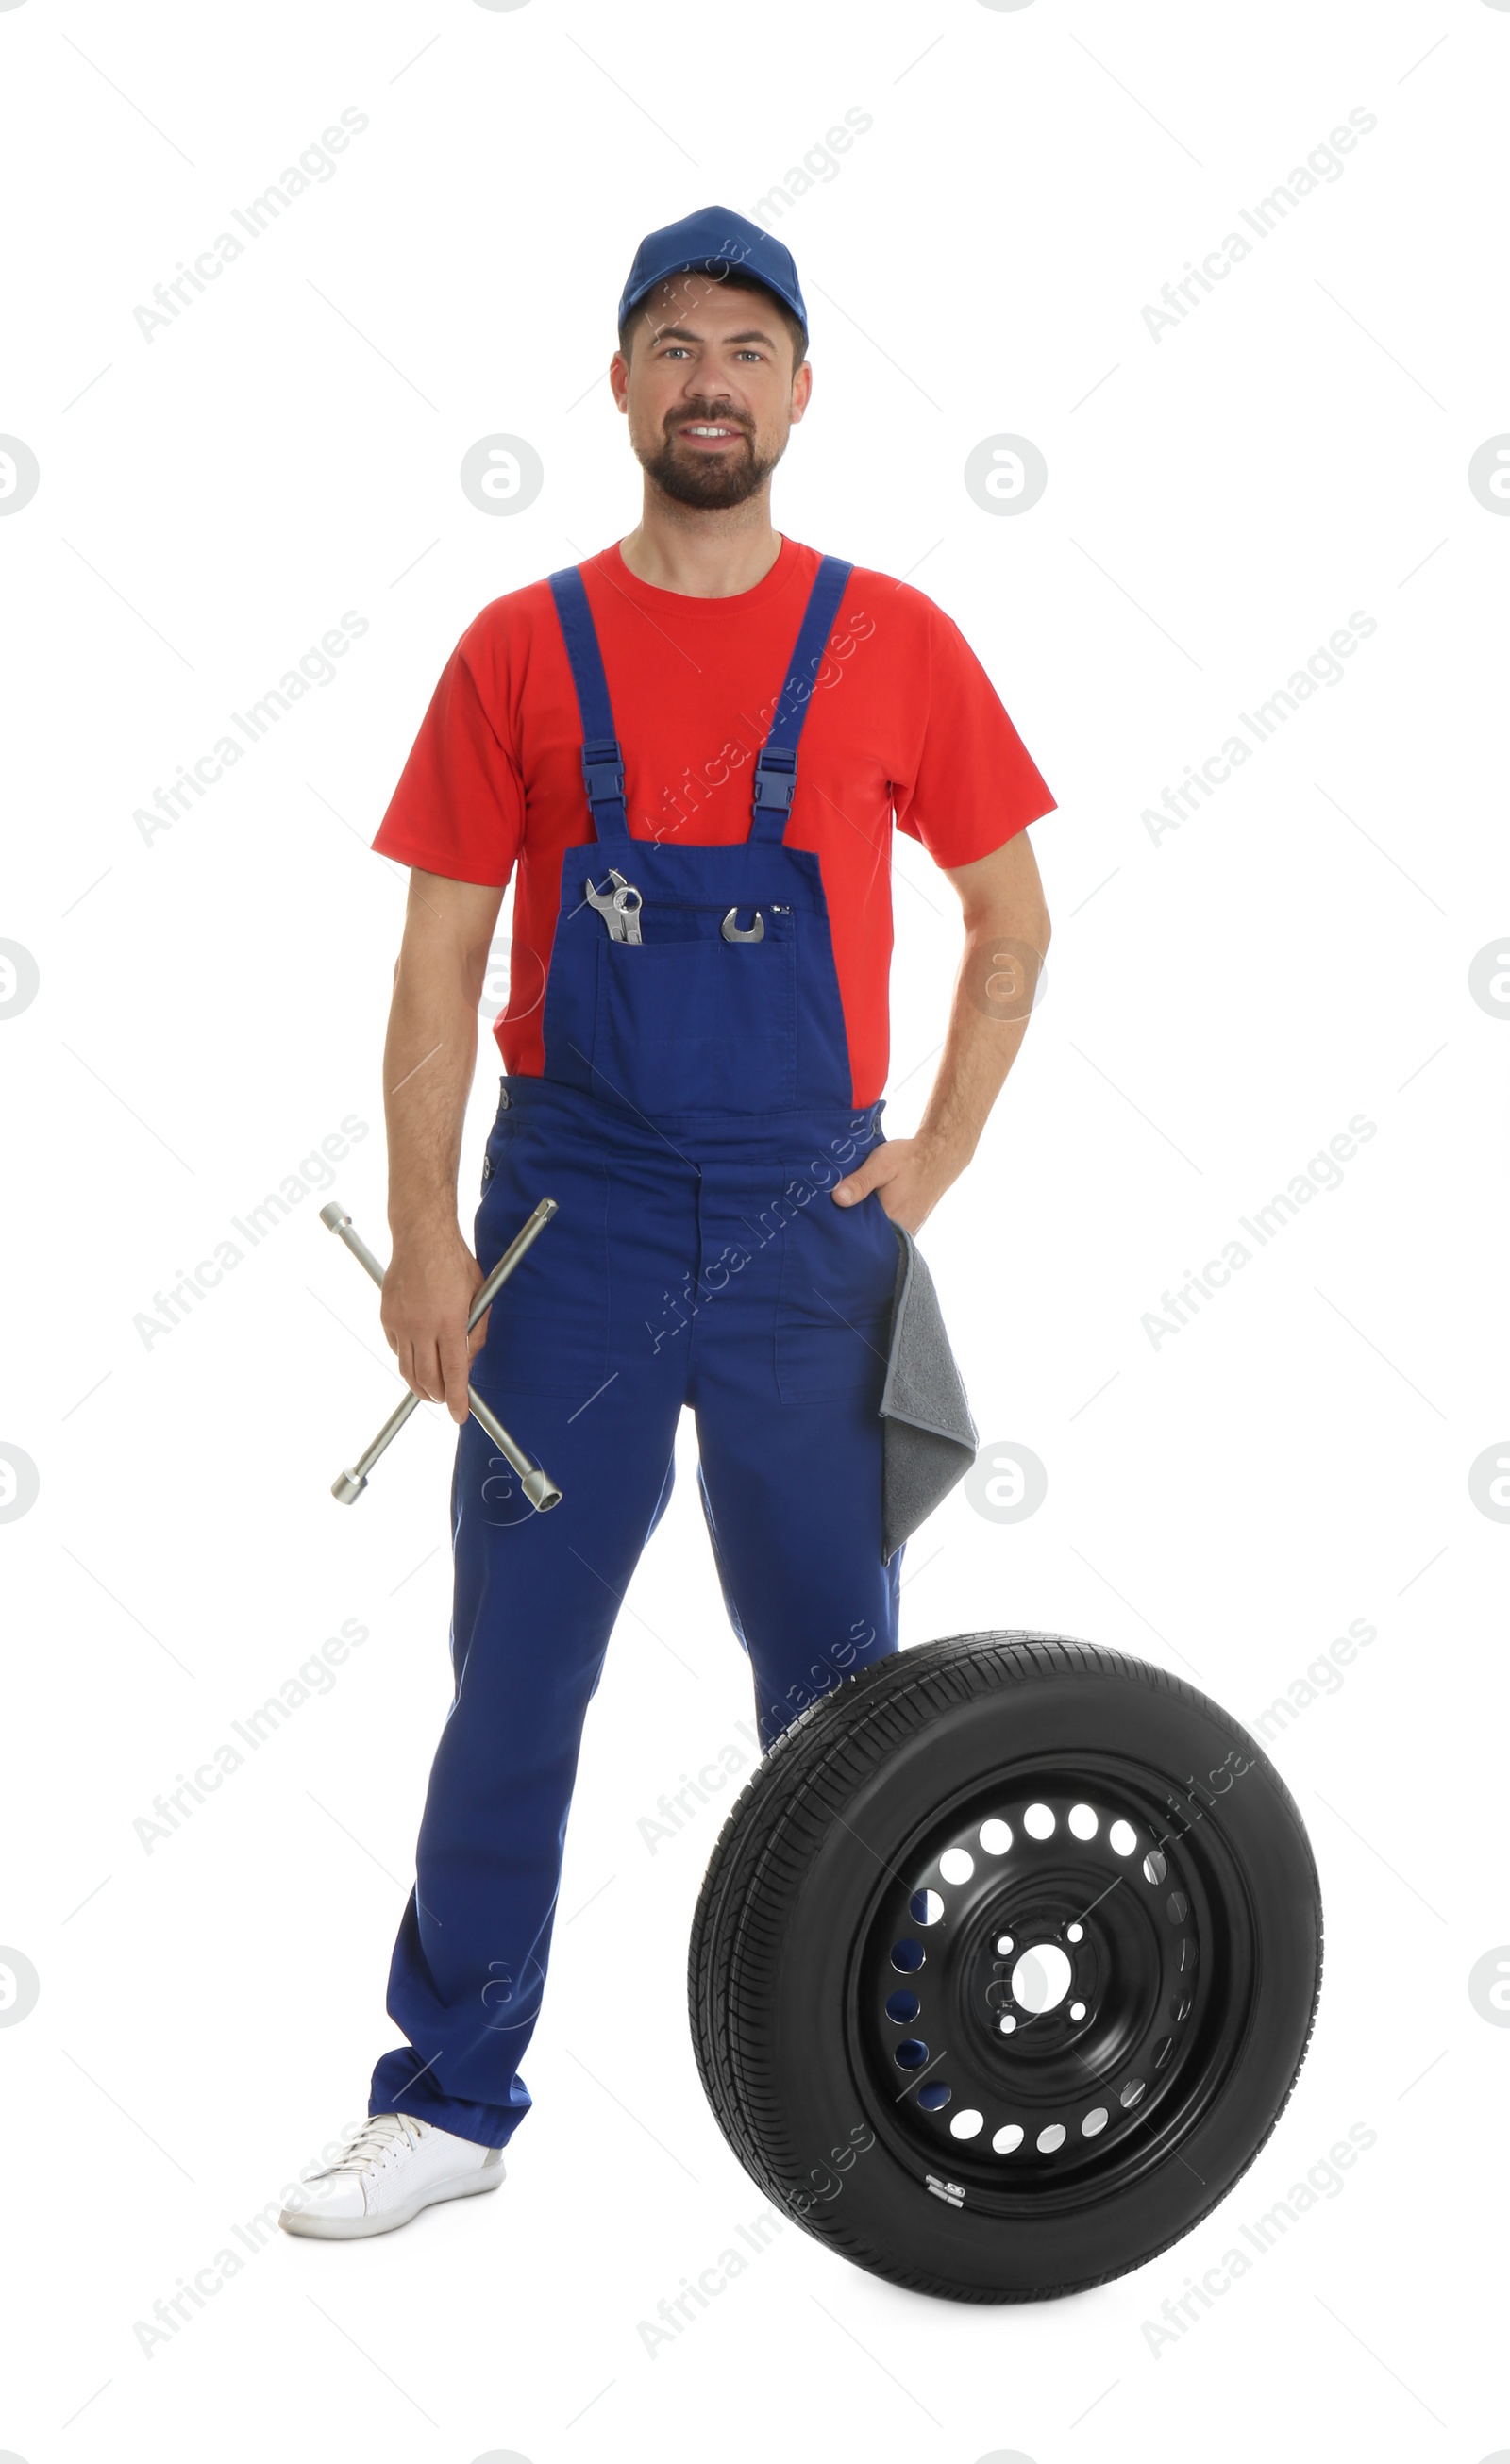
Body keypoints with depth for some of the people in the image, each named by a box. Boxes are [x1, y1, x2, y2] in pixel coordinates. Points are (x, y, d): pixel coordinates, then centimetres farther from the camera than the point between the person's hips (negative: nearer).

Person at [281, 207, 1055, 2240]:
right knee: (514, 1673, 4)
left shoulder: (891, 643, 2)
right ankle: (449, 2100, 16)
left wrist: (940, 1155, 1)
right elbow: (441, 961, 2)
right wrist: (425, 1232, -5)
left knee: (836, 1670, 10)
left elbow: (1012, 922, 10)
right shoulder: (523, 649, 2)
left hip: (810, 1226, 1)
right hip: (573, 1212, 0)